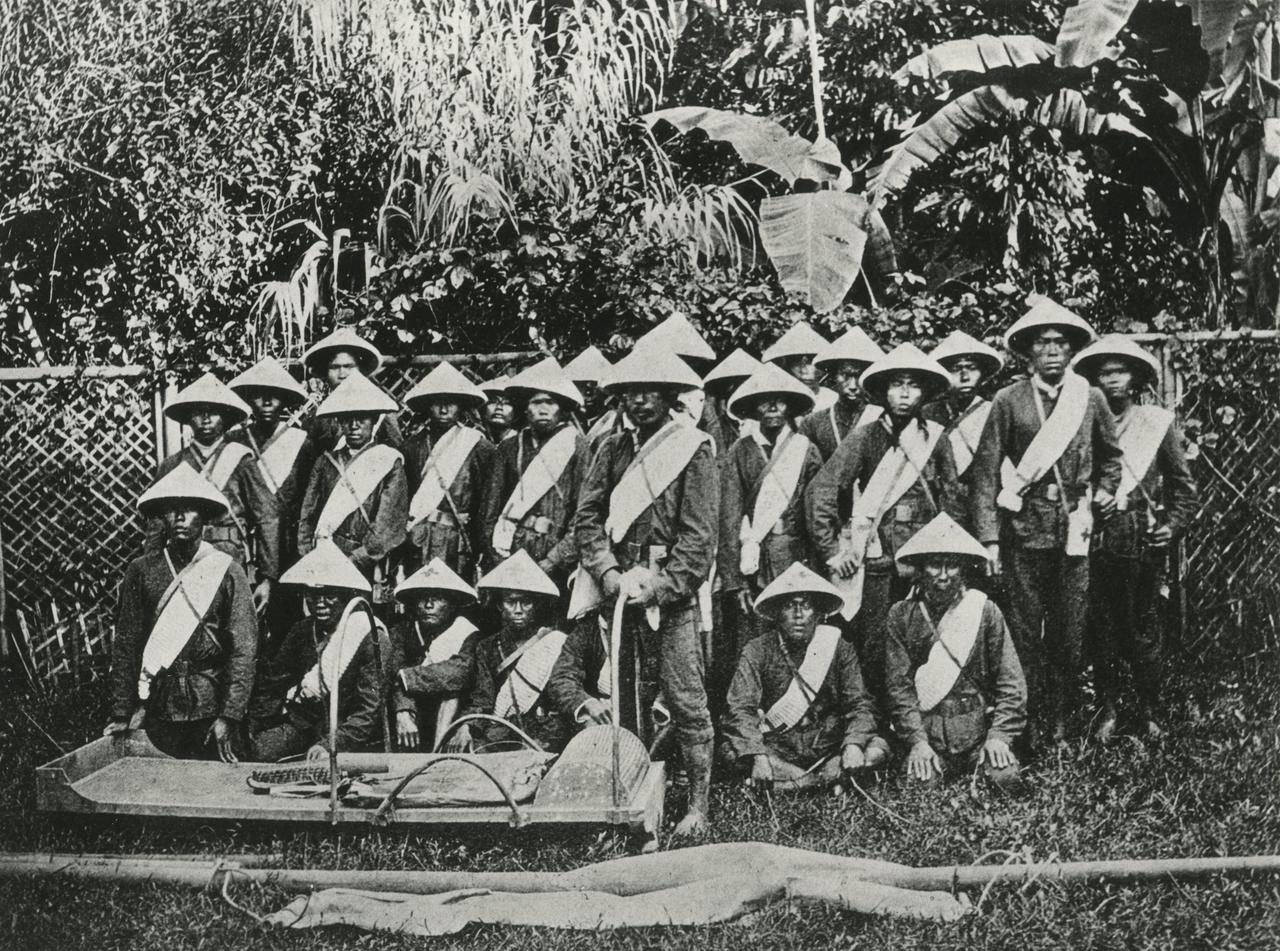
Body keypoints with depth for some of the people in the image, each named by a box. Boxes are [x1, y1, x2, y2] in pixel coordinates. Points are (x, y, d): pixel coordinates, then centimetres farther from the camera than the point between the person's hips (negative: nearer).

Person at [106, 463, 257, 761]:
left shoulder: (227, 571, -1)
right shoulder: (141, 571, 5)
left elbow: (244, 649, -5)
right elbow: (126, 645, 5)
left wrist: (229, 717, -13)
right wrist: (122, 714, 1)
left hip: (211, 709, -1)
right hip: (159, 711, 1)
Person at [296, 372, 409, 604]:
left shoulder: (390, 463, 3)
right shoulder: (327, 462, 12)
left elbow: (387, 526, -5)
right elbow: (307, 517, 11)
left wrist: (355, 561, -13)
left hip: (369, 568, -2)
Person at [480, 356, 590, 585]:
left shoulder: (577, 447, 2)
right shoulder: (509, 448, 13)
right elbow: (489, 510, 12)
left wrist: (553, 562, -11)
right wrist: (498, 558, 0)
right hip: (508, 562, 3)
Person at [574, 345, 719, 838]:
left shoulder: (694, 450, -3)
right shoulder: (613, 450, 12)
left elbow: (699, 536, -8)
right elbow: (587, 517, 7)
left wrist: (659, 588, -15)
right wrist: (611, 575, -8)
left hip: (673, 592, -5)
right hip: (622, 590, 5)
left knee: (685, 699, -5)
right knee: (628, 699, 10)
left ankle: (698, 806, 1)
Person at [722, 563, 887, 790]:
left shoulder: (839, 648, 3)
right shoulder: (757, 652, -2)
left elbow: (859, 704, -2)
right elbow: (740, 710, -12)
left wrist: (853, 744, -23)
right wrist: (758, 756, -29)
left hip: (829, 755, 1)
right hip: (778, 753, -1)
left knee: (877, 749, -23)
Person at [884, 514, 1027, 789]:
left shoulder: (985, 611, 4)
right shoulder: (902, 615, 4)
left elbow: (1011, 683, 0)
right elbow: (898, 685, -1)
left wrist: (999, 735, -12)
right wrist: (917, 740, -12)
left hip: (980, 728, 1)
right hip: (926, 729, -1)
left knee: (1004, 777, -22)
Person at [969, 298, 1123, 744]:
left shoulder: (1090, 398, 7)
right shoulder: (1008, 401, -2)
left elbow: (1110, 455, 24)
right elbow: (985, 472, -4)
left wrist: (1105, 490, 7)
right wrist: (989, 538, -9)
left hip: (1074, 529, 2)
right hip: (1024, 530, -2)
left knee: (1069, 635, 4)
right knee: (1024, 635, 0)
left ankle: (1059, 721, 16)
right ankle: (1026, 722, 10)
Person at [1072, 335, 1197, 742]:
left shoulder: (1159, 423, 7)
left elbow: (1183, 486, 10)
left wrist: (1173, 525, -1)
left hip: (1143, 540, -1)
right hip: (1095, 539, 1)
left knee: (1143, 631, 0)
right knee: (1102, 631, 4)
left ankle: (1149, 715, 12)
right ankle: (1108, 713, 14)